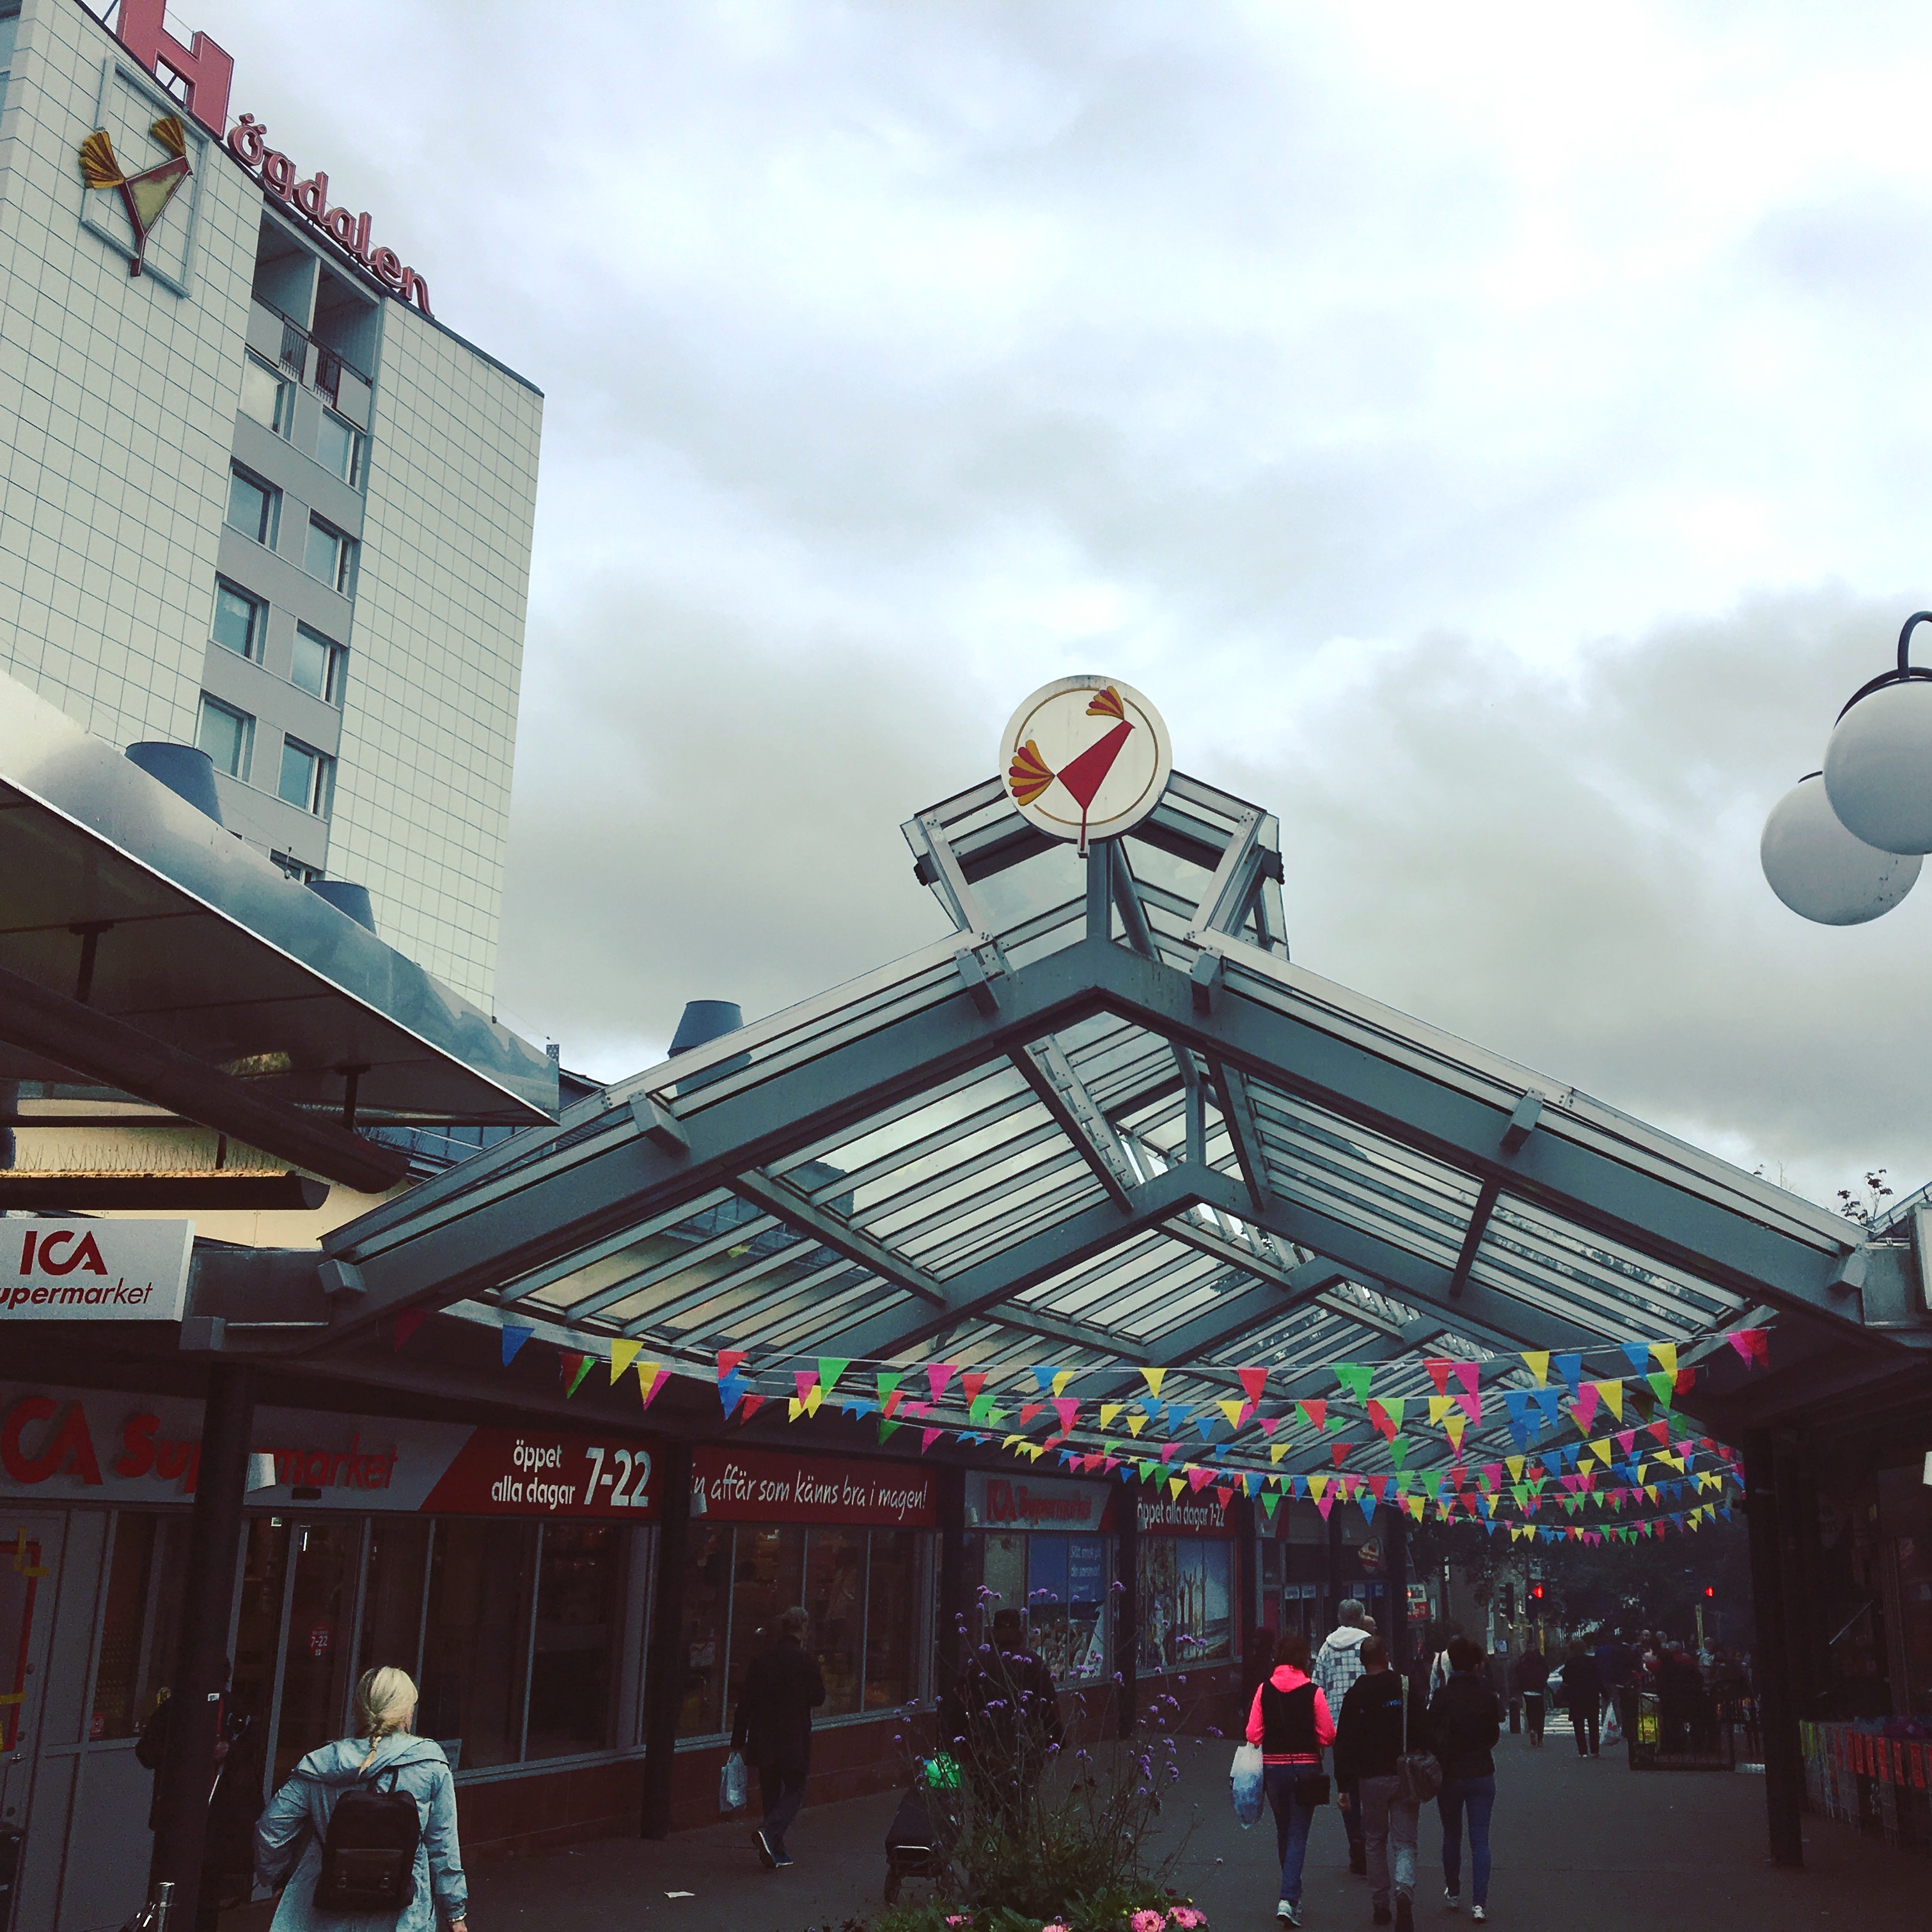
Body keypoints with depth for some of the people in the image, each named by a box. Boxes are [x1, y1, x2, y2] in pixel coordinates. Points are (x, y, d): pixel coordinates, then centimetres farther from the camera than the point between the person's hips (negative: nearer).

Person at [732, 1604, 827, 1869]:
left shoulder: (761, 1659, 1)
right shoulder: (807, 1660, -11)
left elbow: (744, 1701, 2)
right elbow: (818, 1698, -4)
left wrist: (739, 1740, 9)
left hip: (764, 1740, 4)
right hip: (795, 1741, -4)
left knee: (771, 1794, 15)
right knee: (795, 1790, 6)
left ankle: (776, 1851, 18)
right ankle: (769, 1831, -16)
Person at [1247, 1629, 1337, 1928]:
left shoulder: (1265, 1690, -3)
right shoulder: (1313, 1692, -10)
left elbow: (1253, 1734, -4)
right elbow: (1328, 1736, -8)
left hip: (1273, 1768, 3)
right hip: (1306, 1767, -2)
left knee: (1283, 1831, 19)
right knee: (1298, 1834, 2)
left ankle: (1292, 1893, 33)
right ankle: (1288, 1898, -11)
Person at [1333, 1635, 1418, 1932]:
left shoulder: (1354, 1696, -2)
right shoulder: (1405, 1689, -4)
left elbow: (1344, 1744, -2)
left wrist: (1345, 1786, 1)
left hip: (1370, 1779, 1)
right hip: (1405, 1777, -1)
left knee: (1375, 1841, 17)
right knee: (1404, 1842, 3)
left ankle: (1380, 1905, 19)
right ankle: (1404, 1891, -21)